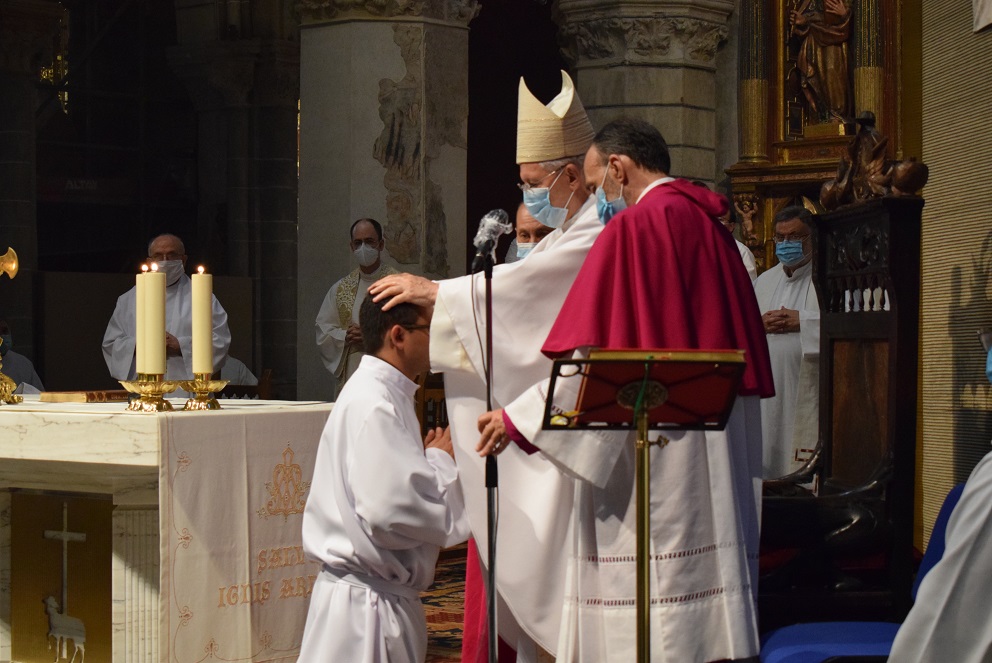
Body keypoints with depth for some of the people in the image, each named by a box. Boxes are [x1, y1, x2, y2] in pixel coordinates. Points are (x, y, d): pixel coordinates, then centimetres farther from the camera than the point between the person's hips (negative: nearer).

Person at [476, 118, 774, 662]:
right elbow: (746, 350, 19)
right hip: (719, 450, 9)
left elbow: (593, 357, -15)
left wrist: (519, 417, -9)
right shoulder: (709, 224, 15)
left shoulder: (635, 226, -10)